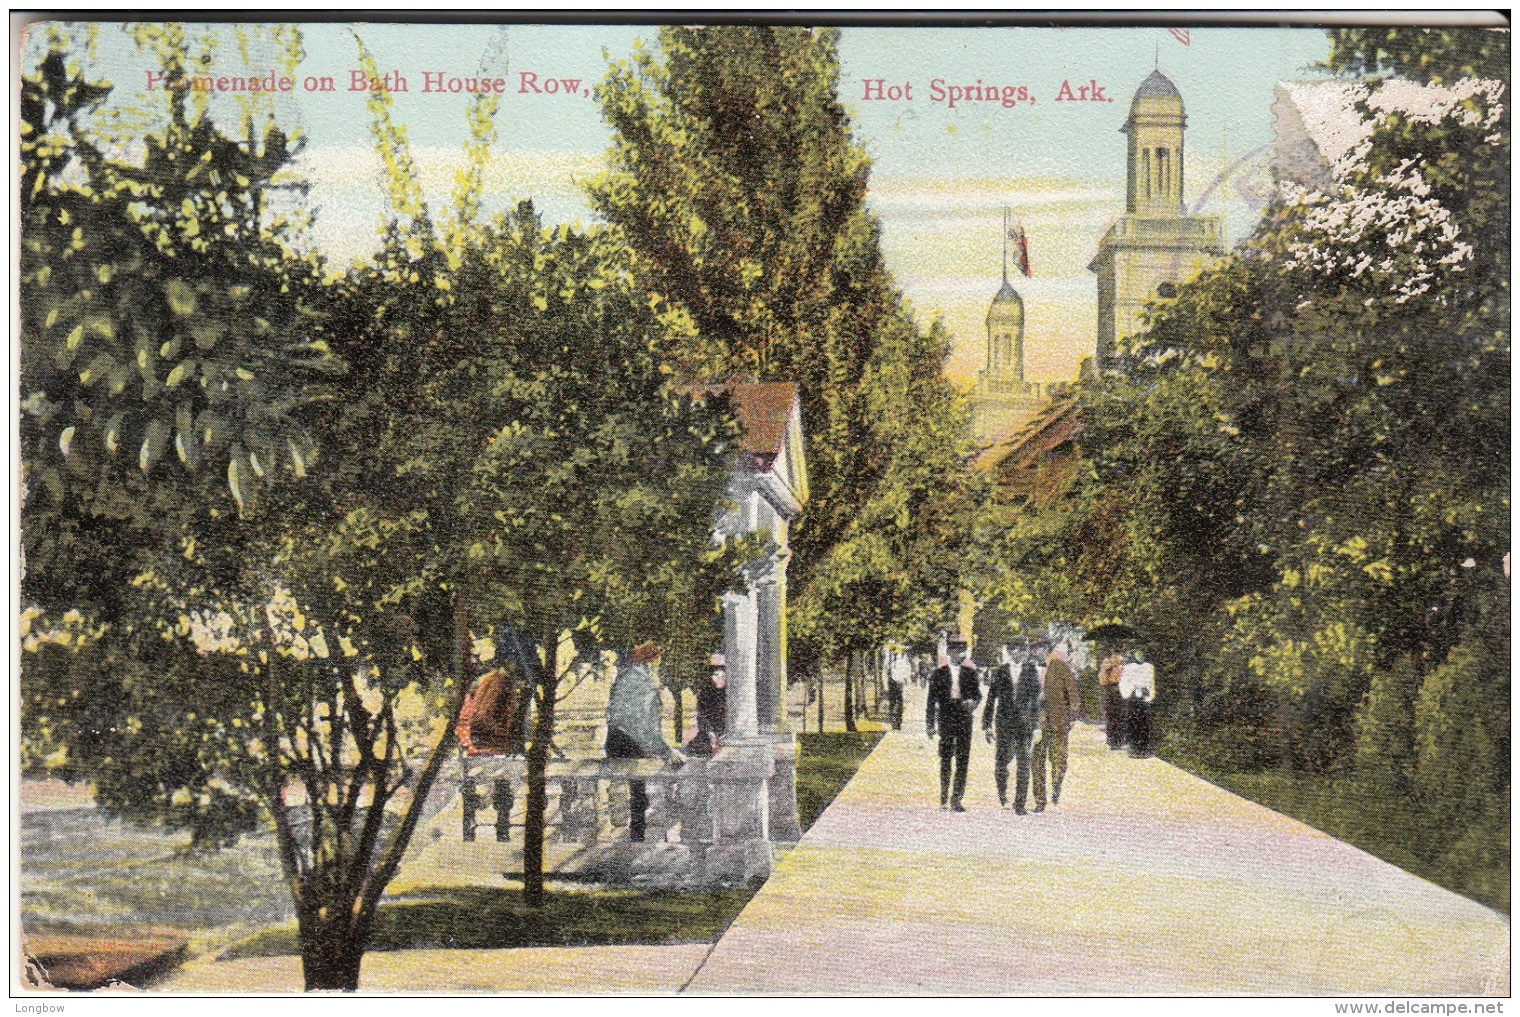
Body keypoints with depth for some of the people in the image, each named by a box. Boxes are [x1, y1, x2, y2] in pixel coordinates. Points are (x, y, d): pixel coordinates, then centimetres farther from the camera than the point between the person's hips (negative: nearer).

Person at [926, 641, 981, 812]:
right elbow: (932, 699, 5)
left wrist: (973, 702, -14)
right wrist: (930, 724, 1)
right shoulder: (939, 673, 5)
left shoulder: (970, 672, 8)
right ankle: (944, 798, 11)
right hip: (945, 719, -1)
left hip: (964, 719, 1)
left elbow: (977, 694, 10)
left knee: (963, 759, -4)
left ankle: (956, 798, -2)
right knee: (945, 759, 4)